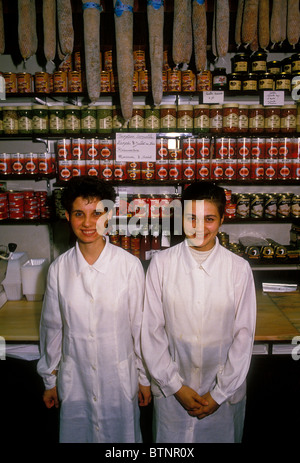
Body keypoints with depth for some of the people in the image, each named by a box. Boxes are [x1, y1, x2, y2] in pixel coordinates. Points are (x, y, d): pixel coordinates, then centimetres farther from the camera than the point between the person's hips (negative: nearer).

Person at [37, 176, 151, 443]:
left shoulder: (130, 265, -16)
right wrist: (49, 380, 10)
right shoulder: (59, 269, -9)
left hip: (119, 378, -1)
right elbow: (52, 327, 2)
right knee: (76, 434, 19)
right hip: (74, 379, 2)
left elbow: (140, 326, -7)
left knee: (121, 434, 17)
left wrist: (145, 378, 1)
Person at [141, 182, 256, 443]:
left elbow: (244, 335, -5)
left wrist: (220, 393, -5)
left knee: (222, 436, 19)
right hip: (171, 390, 0)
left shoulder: (239, 269, -9)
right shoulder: (161, 264, -9)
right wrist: (176, 386, -6)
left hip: (225, 393, 0)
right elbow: (151, 330, -6)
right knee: (170, 439, 18)